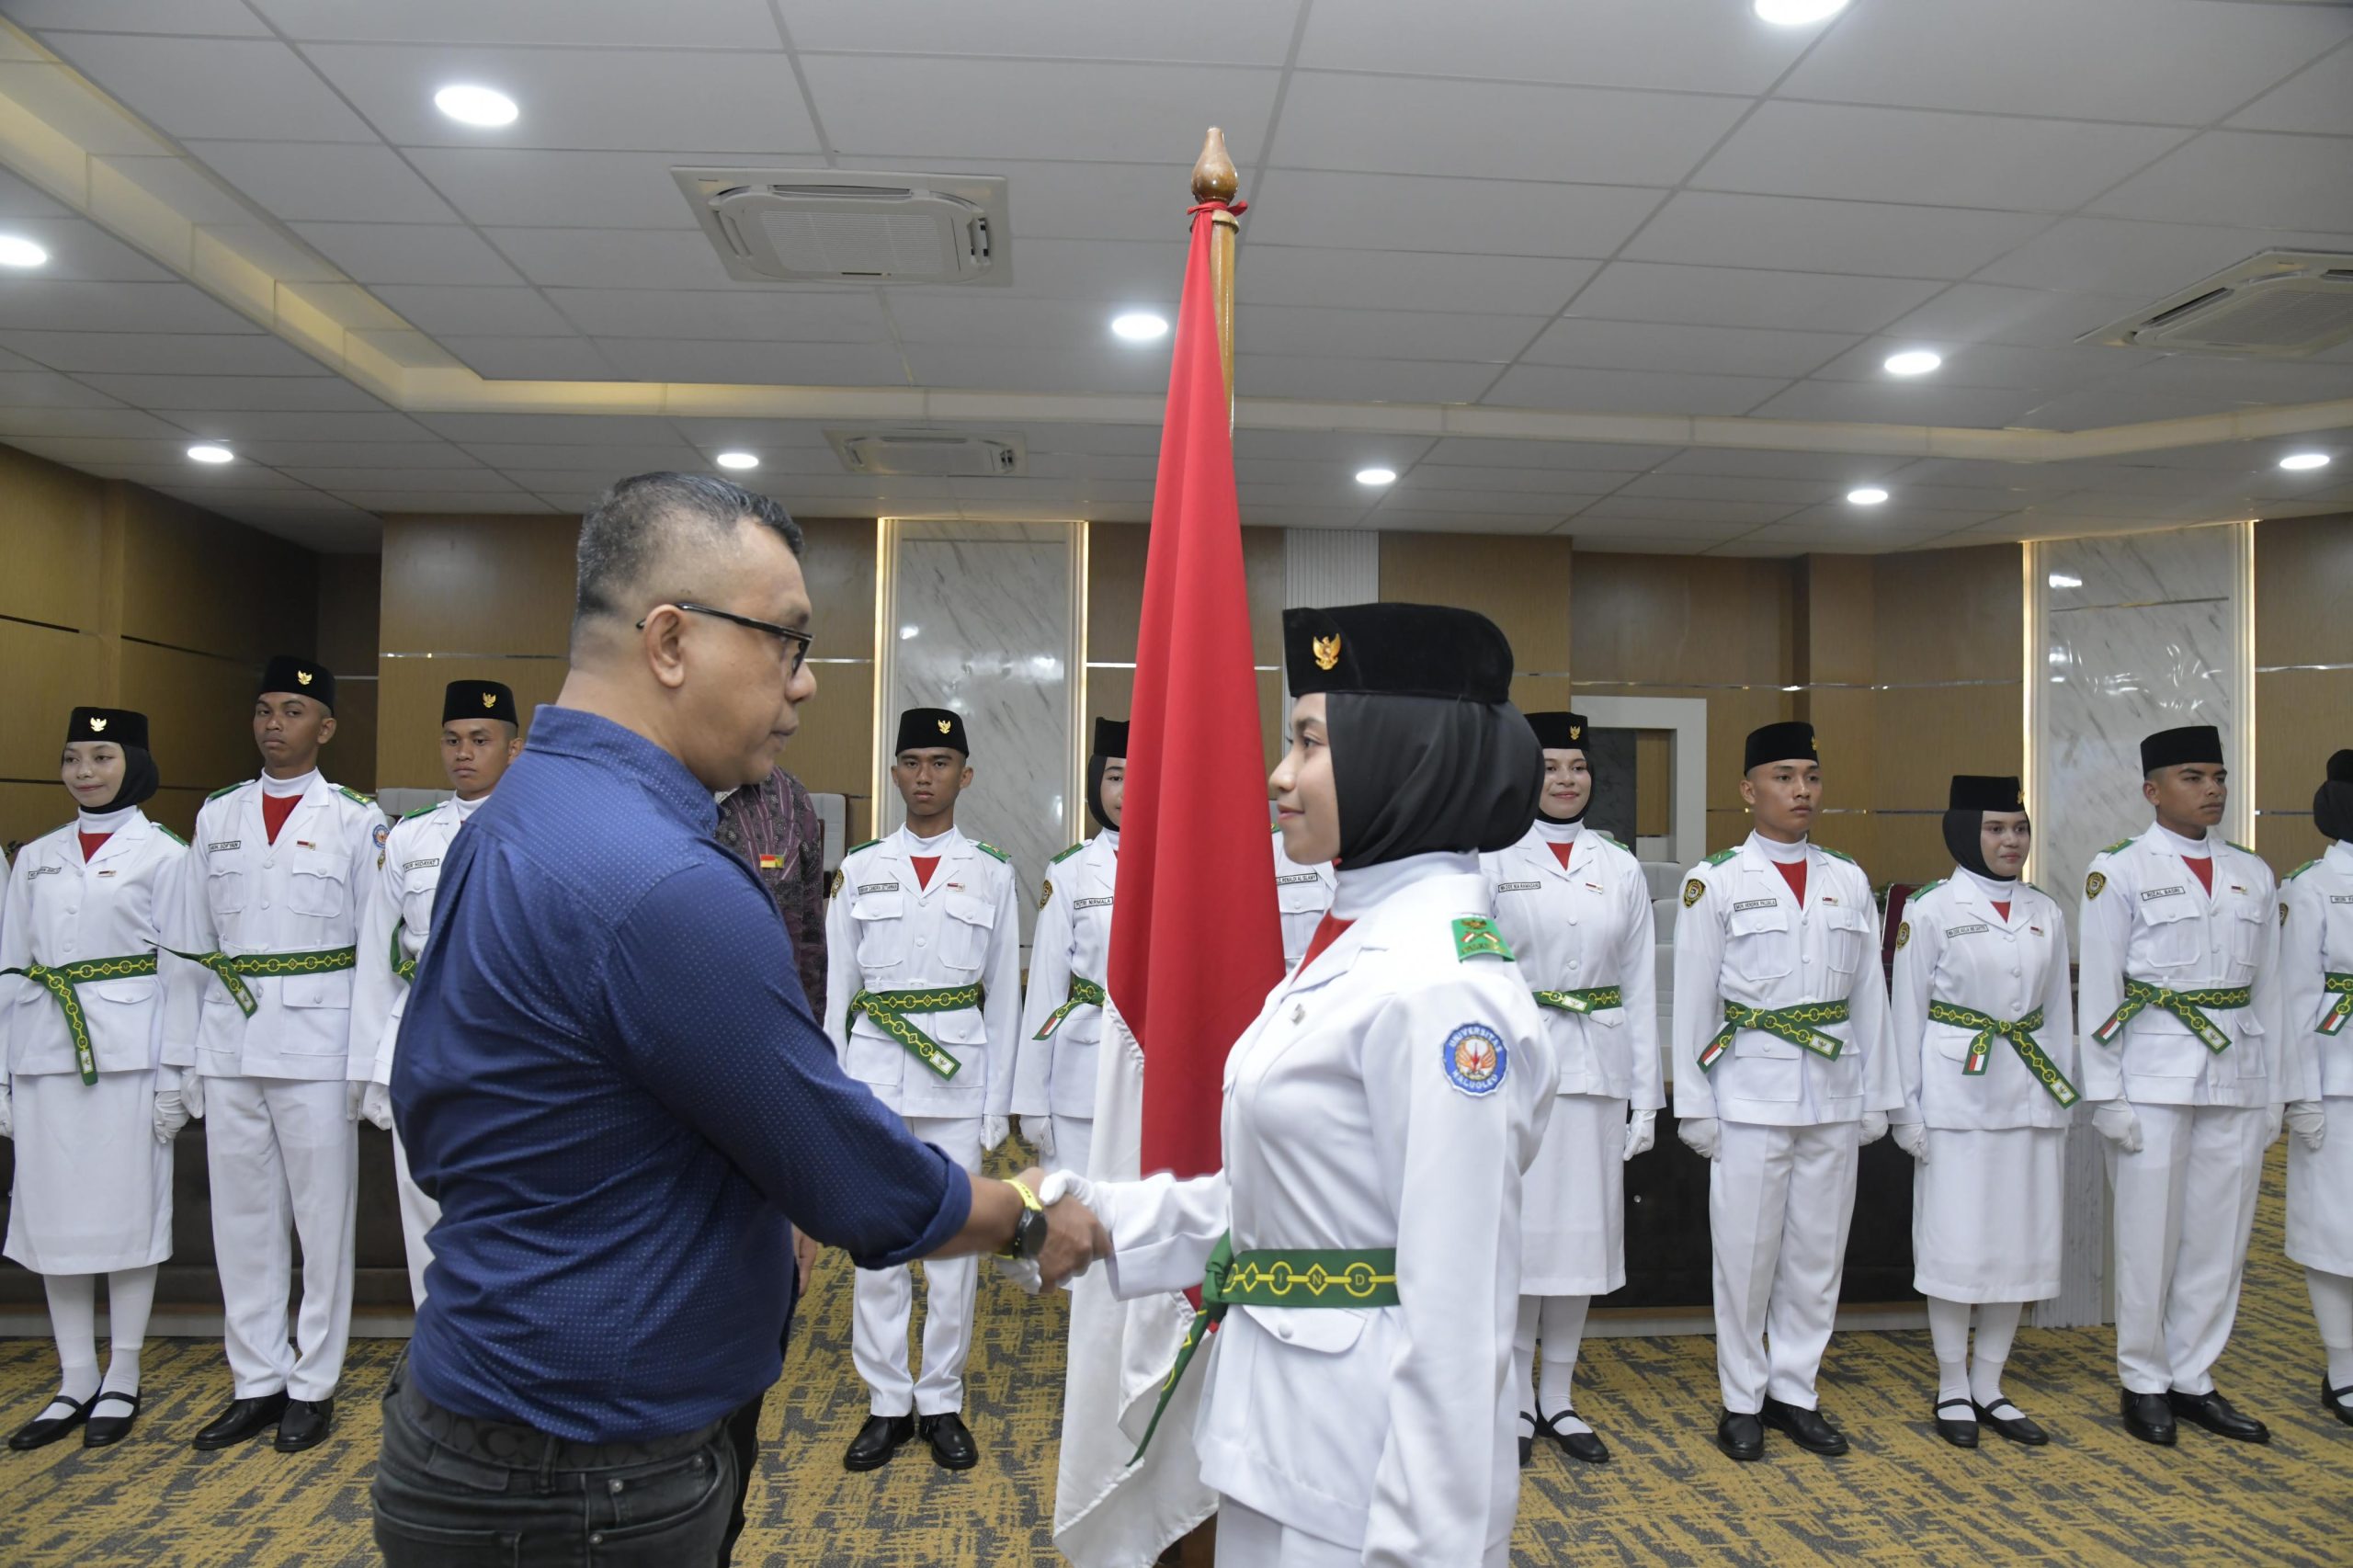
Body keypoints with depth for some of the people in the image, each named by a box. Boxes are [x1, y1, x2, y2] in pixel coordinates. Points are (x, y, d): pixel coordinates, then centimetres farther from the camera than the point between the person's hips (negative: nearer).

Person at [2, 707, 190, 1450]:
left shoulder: (164, 855, 0)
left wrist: (174, 1079, -7)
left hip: (127, 1052, -4)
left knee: (127, 1210, 2)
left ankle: (122, 1379, 15)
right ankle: (75, 1381, 19)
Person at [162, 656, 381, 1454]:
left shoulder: (357, 820, -1)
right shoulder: (216, 816, 10)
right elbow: (188, 946, 11)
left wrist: (368, 1061, -8)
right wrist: (184, 1059, 7)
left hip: (315, 1046, -4)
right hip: (228, 1047, 4)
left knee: (322, 1217, 4)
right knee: (241, 1217, 11)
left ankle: (312, 1386, 17)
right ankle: (257, 1382, 24)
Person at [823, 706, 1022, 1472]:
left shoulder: (991, 873, 5)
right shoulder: (859, 870, 7)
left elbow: (1004, 995, 6)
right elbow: (838, 989, 9)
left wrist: (997, 1101, 2)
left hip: (957, 1072, -1)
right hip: (875, 1071, 1)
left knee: (954, 1242, 4)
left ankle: (941, 1402, 18)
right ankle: (887, 1402, 18)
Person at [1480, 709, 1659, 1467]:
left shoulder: (1621, 868, 9)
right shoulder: (1493, 863, 0)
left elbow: (1640, 987, 9)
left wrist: (1645, 1096, 6)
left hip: (1596, 1067, 3)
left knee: (1582, 1228, 8)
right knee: (1517, 1228, 1)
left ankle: (1559, 1399, 22)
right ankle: (1515, 1399, 17)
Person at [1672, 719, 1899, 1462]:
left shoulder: (1849, 881, 9)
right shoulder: (1715, 880, -3)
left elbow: (1869, 995, 11)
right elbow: (1693, 1000, -3)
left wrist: (1876, 1094, 10)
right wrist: (1694, 1105, -5)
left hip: (1833, 1093, 4)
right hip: (1751, 1089, -4)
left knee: (1818, 1249, 11)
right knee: (1746, 1250, 3)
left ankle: (1795, 1391, 26)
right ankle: (1742, 1398, 19)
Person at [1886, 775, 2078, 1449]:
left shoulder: (2046, 912, 8)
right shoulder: (1930, 910, -5)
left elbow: (2059, 1012, 12)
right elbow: (1907, 1013, -4)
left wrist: (2063, 1099, 10)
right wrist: (1907, 1108, -7)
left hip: (2030, 1096, 5)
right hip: (1957, 1097, -5)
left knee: (2023, 1243, 9)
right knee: (1956, 1243, 1)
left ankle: (1988, 1387, 23)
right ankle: (1952, 1390, 16)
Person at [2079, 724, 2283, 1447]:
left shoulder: (2253, 874, 10)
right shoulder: (2118, 871, -5)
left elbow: (2266, 990, 12)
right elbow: (2099, 990, -6)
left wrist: (2274, 1089, 10)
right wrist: (2105, 1095, -10)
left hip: (2236, 1080, 5)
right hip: (2154, 1080, -5)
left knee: (2220, 1239, 10)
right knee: (2149, 1237, 3)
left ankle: (2192, 1380, 23)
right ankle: (2144, 1384, 17)